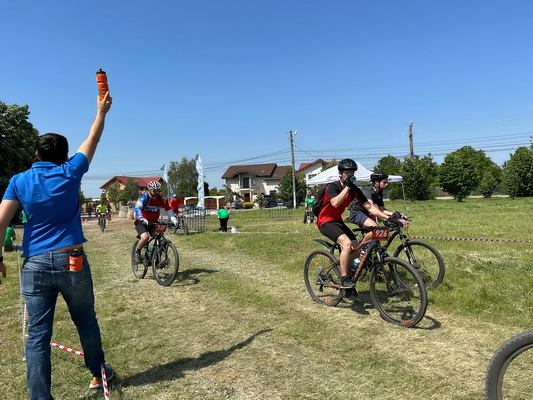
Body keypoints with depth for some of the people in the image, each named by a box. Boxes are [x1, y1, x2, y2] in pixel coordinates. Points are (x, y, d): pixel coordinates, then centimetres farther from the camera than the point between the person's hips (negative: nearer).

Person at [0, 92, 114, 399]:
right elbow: (93, 140, 12)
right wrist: (102, 112, 24)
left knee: (38, 333, 5)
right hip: (71, 260, -1)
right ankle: (98, 373, 31)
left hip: (35, 265, 1)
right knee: (86, 321, 15)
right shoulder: (70, 173, 0)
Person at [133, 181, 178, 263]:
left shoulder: (161, 199, -5)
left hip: (153, 222, 5)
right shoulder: (144, 197, -18)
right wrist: (143, 220, -48)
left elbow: (168, 209, -4)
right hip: (142, 222, -5)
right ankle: (136, 253, -4)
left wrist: (174, 219, -22)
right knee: (145, 237, -30)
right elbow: (137, 209, -31)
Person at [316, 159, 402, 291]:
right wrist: (347, 186, -33)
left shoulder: (354, 189, -1)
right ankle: (344, 279, -18)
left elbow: (368, 206, -6)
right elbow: (335, 203, -37)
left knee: (356, 250, -3)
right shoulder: (332, 187, -18)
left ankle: (346, 276, 17)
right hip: (325, 221, -7)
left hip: (338, 221, 7)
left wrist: (388, 218, -15)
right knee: (347, 243, -28)